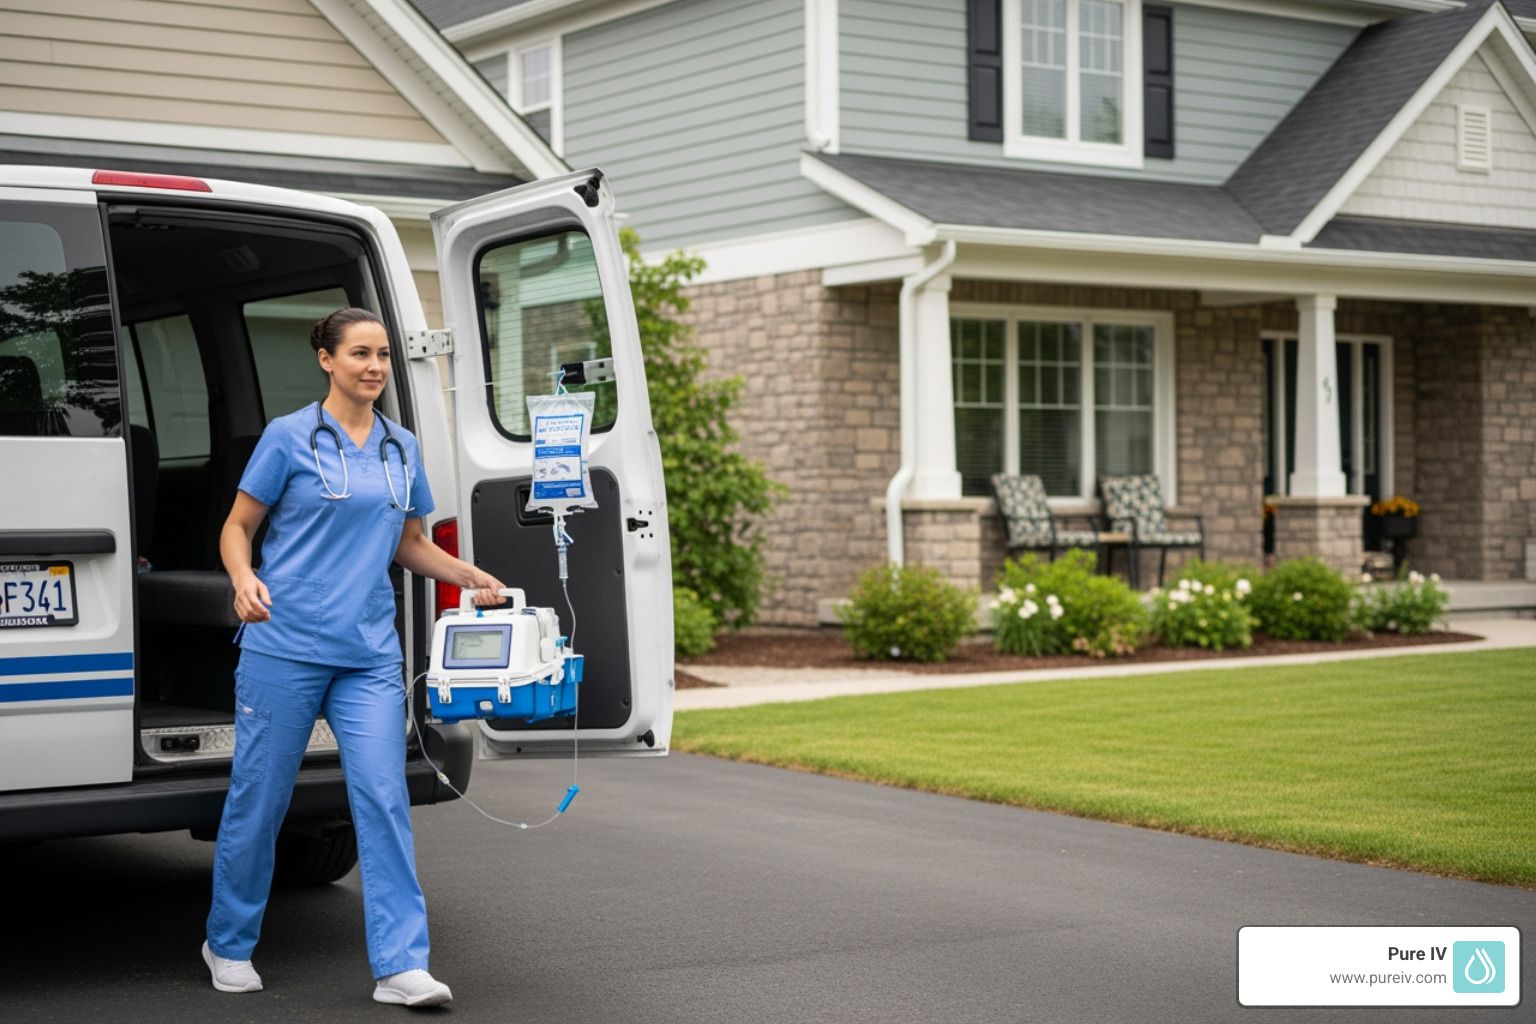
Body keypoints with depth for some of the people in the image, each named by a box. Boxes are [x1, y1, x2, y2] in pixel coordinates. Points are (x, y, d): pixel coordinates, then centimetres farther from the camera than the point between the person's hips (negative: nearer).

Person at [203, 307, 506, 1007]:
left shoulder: (402, 448, 12)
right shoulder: (289, 436, -2)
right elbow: (237, 527, 1)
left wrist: (468, 575, 6)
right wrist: (245, 580, -19)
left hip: (369, 652, 4)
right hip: (285, 643, -3)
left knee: (383, 798, -5)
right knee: (259, 797, 6)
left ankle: (401, 964, -3)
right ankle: (229, 945, 25)